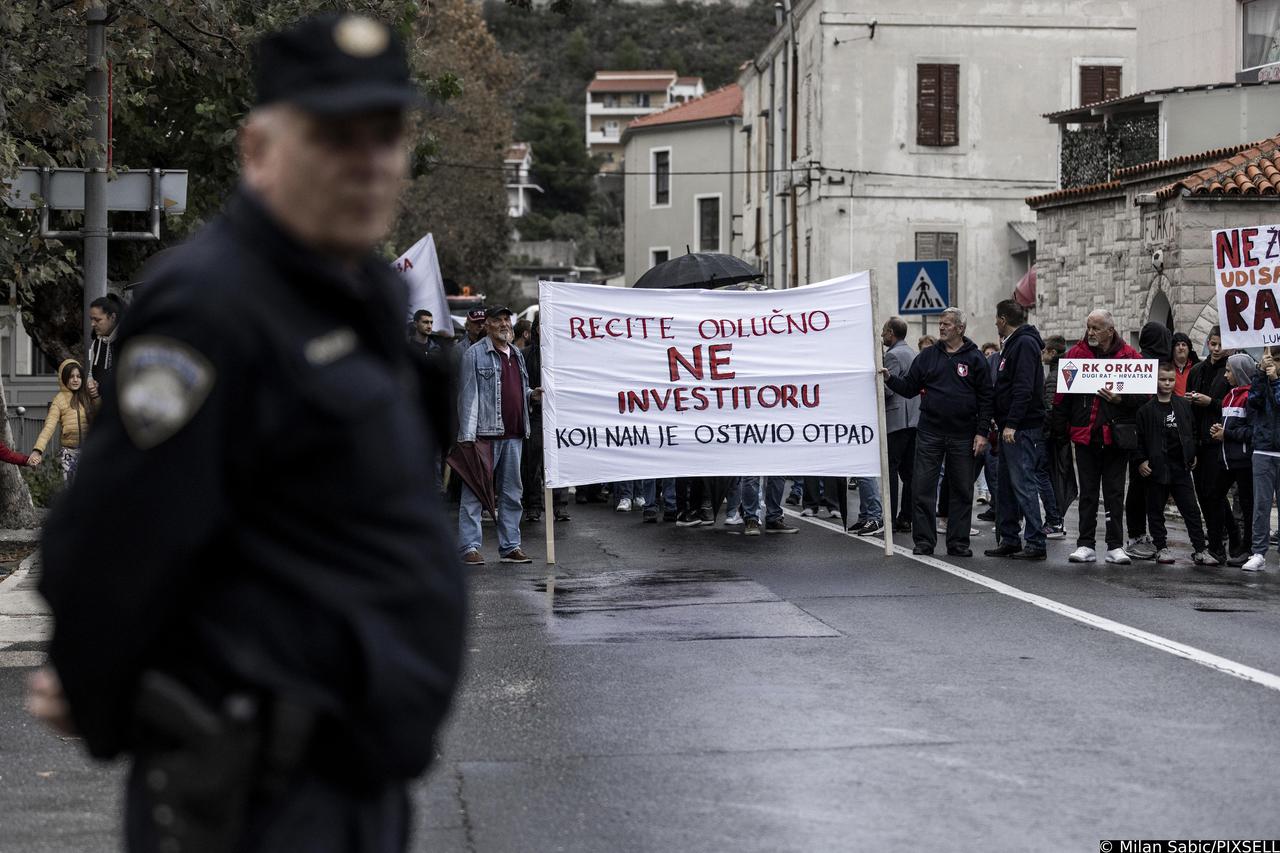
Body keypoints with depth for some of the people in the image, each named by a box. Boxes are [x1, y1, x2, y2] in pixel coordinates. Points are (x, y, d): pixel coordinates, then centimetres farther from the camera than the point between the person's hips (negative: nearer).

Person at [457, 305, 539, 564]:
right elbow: (468, 394, -8)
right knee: (474, 492, -5)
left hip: (514, 434, 7)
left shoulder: (517, 355, 18)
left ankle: (510, 547, 17)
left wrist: (531, 395, 6)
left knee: (512, 492, 10)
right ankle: (470, 547, -3)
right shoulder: (475, 354, -3)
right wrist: (467, 434, -14)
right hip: (485, 433, -7)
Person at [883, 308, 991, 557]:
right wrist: (890, 379, -9)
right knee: (923, 489, -1)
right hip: (930, 433, 1)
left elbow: (985, 398, 0)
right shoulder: (927, 356, 8)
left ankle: (958, 542, 12)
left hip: (962, 436, -1)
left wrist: (982, 433, -6)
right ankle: (924, 540, 6)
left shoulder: (975, 359, 2)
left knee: (962, 491, 5)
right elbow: (910, 388, 9)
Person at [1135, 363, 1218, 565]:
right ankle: (1161, 548, 15)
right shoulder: (1147, 409, -3)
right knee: (1156, 509, 5)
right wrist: (1141, 461, -8)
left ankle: (1200, 550, 3)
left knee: (1191, 509, 1)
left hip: (1181, 466, 2)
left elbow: (1192, 431, 18)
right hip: (1156, 467, -2)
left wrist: (1192, 455, 11)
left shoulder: (1184, 405, 8)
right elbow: (1139, 437, -1)